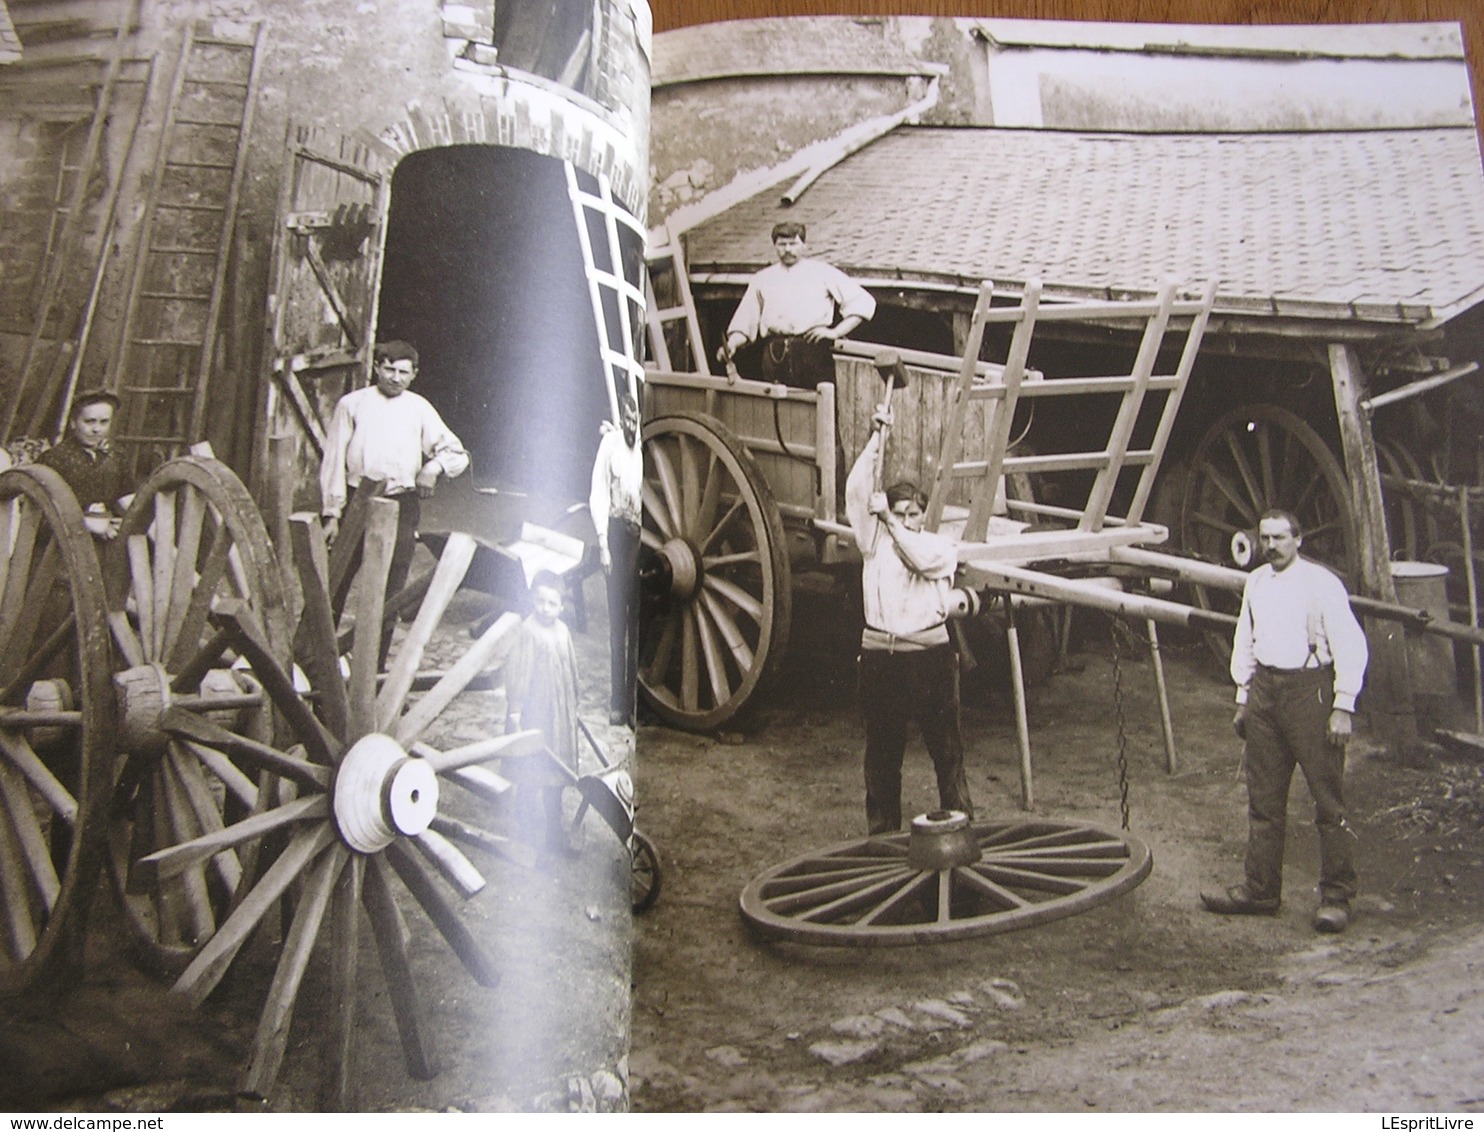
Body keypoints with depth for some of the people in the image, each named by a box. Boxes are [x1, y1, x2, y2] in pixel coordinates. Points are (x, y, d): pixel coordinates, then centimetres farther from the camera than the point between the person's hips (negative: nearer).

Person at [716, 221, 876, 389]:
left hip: (813, 352, -2)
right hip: (775, 355, 2)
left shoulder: (822, 271, 14)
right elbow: (744, 322, 19)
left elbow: (863, 301, 9)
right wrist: (731, 345, -1)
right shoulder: (762, 279, 23)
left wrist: (836, 332, -2)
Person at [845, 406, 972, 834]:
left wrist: (893, 523, -11)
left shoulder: (942, 546, 6)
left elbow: (923, 558, -18)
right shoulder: (874, 541, 8)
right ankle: (882, 828, 17)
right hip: (879, 653, 1)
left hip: (929, 654, -1)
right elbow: (856, 492, -4)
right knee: (882, 747, 8)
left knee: (945, 743, 3)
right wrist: (877, 439, -8)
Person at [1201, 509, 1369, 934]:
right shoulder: (1255, 583, 12)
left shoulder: (1321, 584, -7)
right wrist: (1243, 697, 18)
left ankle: (1336, 896, 7)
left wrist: (1343, 707, -12)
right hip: (1264, 688, 6)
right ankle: (1260, 890, 19)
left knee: (1328, 798, -2)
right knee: (1263, 799, 11)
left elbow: (1351, 647, -9)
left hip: (1310, 689, -6)